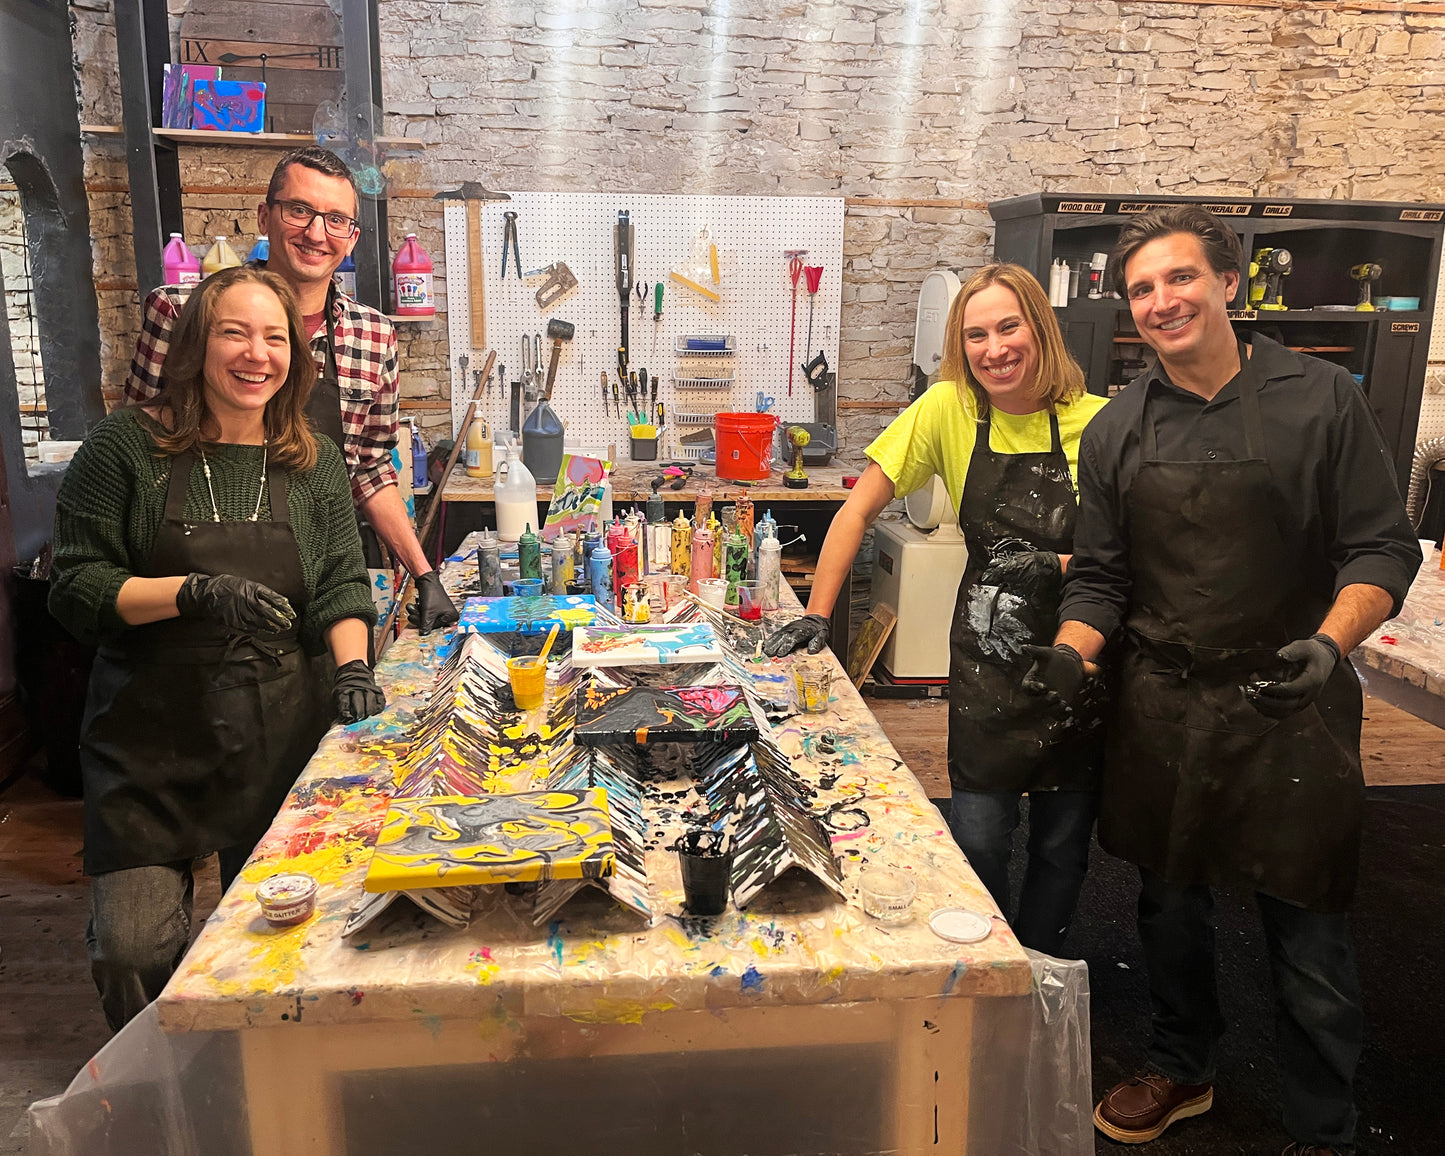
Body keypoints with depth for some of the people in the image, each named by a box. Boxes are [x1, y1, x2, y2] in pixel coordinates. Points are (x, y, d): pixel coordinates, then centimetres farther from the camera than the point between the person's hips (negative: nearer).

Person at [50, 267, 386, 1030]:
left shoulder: (314, 464, 5)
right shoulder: (128, 446, -3)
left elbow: (341, 585, 7)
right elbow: (74, 589, -5)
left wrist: (352, 668, -11)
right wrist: (196, 592, -20)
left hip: (280, 736, 2)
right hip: (150, 739, -1)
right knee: (135, 950, -1)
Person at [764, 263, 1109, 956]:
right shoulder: (949, 411, -6)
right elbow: (859, 510, -3)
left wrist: (1057, 565, -21)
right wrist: (816, 616, -6)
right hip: (986, 665, 0)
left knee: (1062, 844, 11)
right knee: (977, 841, 2)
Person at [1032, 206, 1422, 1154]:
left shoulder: (1321, 398, -5)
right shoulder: (1116, 432, 4)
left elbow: (1384, 549, -4)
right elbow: (1100, 576, 7)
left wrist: (1330, 642, -21)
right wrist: (1073, 652, -11)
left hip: (1291, 711, -3)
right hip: (1161, 710, 3)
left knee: (1309, 937, 7)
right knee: (1170, 907, 18)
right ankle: (1182, 1068, 43)